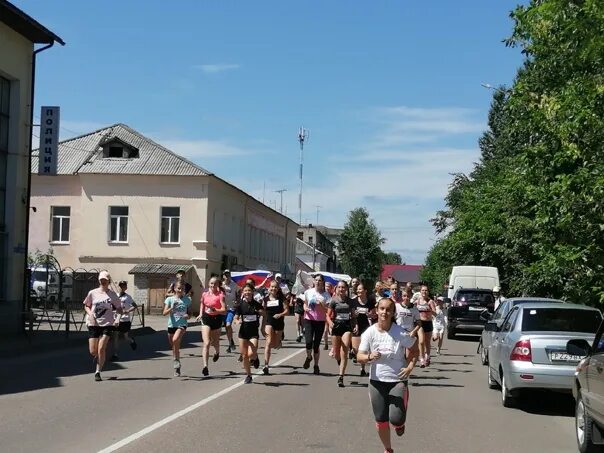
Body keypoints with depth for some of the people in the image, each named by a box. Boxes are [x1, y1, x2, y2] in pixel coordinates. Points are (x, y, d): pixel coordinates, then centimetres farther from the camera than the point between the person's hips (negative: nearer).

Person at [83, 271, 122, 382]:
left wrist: (116, 308, -14)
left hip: (107, 324, -1)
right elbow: (86, 306, 13)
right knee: (93, 351, 1)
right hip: (93, 324, 1)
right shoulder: (92, 293, 3)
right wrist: (90, 314, -5)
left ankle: (98, 372, 1)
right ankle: (97, 356, 38)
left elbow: (120, 310, 8)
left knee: (101, 349, -12)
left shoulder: (112, 294, 1)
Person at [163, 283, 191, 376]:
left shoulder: (187, 299, 5)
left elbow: (189, 311, 15)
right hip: (172, 324, 2)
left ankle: (177, 361, -15)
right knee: (173, 346, 9)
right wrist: (172, 308, -22)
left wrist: (188, 315, -7)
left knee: (175, 340, -29)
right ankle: (177, 368, 25)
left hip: (182, 324, -2)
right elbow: (165, 313, -6)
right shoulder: (170, 299, 2)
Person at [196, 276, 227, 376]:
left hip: (216, 318, -2)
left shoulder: (220, 295, -12)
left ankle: (217, 352, 54)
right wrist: (201, 314, 10)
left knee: (215, 342, 17)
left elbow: (224, 310, -17)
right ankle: (205, 366, -16)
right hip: (206, 318, 2)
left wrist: (215, 310, -31)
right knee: (206, 343, -11)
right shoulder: (205, 294, 2)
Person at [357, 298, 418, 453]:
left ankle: (400, 424, 25)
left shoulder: (400, 333, -13)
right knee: (381, 420, 9)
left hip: (398, 380, -2)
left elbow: (414, 349, 3)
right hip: (377, 381, 2)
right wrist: (369, 357, -28)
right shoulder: (370, 332, -8)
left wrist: (410, 366, -10)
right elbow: (359, 357, -7)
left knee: (396, 419, -14)